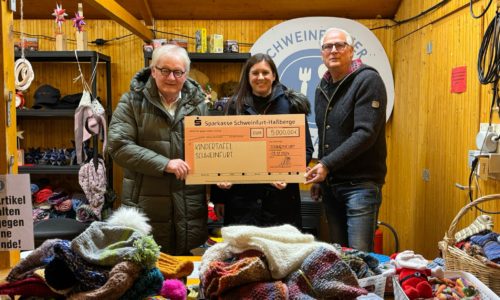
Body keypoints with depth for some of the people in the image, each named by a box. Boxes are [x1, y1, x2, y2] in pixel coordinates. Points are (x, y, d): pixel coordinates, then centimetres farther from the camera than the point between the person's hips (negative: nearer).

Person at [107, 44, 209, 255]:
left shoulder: (198, 103, 9)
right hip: (146, 206, -2)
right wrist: (164, 164, -19)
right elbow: (118, 145, -11)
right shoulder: (132, 102, -1)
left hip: (190, 206, 3)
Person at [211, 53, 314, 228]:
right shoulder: (235, 105, 9)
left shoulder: (291, 104, 4)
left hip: (280, 194, -1)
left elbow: (306, 148, 3)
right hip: (242, 196, 1)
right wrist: (218, 197, 4)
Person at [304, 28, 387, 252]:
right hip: (330, 183, 7)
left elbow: (365, 134, -20)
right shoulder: (323, 87, 14)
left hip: (361, 183, -7)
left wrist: (327, 165, -22)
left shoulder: (368, 80, -9)